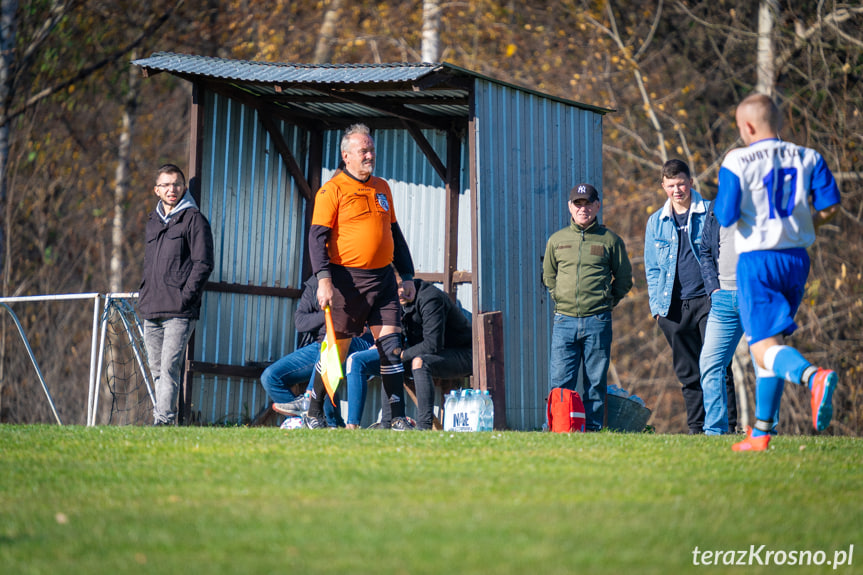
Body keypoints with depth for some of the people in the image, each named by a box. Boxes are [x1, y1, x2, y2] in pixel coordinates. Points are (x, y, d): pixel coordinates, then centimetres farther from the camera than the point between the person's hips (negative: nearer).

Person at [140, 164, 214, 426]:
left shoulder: (193, 219, 0)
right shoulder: (153, 222, 20)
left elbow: (203, 263, -6)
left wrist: (185, 296, -13)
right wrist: (143, 294, 17)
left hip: (179, 311, -7)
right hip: (151, 311, 7)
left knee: (169, 367, -14)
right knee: (157, 369, 7)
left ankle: (163, 421, -17)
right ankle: (164, 415, 13)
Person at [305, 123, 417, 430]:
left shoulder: (382, 188, 16)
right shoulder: (332, 190, -4)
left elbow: (395, 234, 23)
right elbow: (317, 237, -9)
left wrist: (407, 275, 18)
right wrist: (323, 278, -20)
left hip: (383, 278, 5)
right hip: (348, 280, -5)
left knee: (391, 345, -2)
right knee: (336, 350, 1)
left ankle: (398, 418, 0)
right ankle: (313, 414, 15)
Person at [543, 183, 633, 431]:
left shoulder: (610, 240, 5)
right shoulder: (557, 240, 11)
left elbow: (624, 279, 13)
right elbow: (548, 276, 24)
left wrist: (606, 301, 8)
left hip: (597, 321, -1)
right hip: (564, 320, 1)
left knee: (596, 382, 2)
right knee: (560, 383, -4)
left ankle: (593, 428, 6)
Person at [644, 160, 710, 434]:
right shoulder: (656, 222, 13)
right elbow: (651, 268, 17)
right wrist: (656, 304, 7)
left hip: (708, 299, -4)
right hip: (674, 306, 4)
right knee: (687, 372, 7)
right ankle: (695, 427, 14)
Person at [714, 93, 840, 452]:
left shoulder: (738, 162, -8)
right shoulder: (808, 158, 4)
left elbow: (726, 217, -12)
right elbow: (830, 206, -2)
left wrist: (720, 205, 9)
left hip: (757, 260, -5)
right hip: (796, 258, 5)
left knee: (765, 348, -9)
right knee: (769, 341, 17)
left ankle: (813, 376, -42)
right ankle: (761, 432, 20)